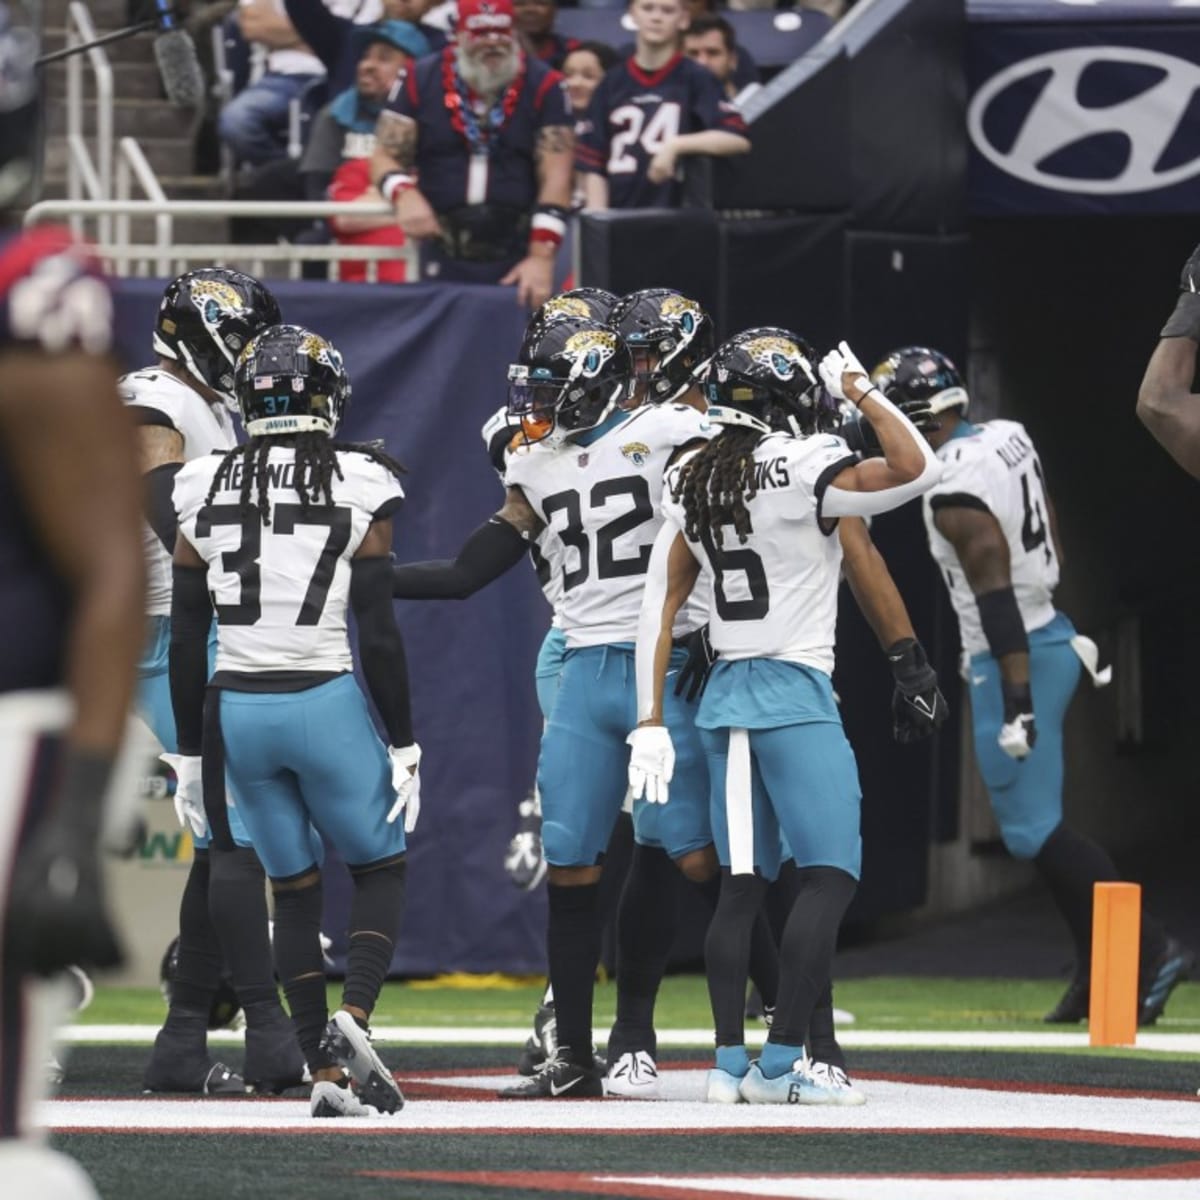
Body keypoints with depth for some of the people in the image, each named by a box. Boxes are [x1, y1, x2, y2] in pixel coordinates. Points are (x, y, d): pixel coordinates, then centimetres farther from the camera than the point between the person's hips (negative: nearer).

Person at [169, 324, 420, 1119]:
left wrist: (192, 749, 14)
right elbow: (378, 635, -8)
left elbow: (188, 639, 6)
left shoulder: (207, 491, 4)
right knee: (381, 869, 14)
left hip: (236, 710, 3)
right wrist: (404, 745, -1)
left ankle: (328, 1073, 9)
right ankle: (354, 1015, -11)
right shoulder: (358, 489, -6)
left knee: (295, 893, 14)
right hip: (325, 703, -3)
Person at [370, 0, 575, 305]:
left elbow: (555, 177, -6)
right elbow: (386, 157, 5)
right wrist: (405, 196, -18)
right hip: (444, 257, 1)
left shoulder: (543, 87, -2)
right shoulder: (422, 81, 2)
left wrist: (541, 257, -16)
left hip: (515, 258, -1)